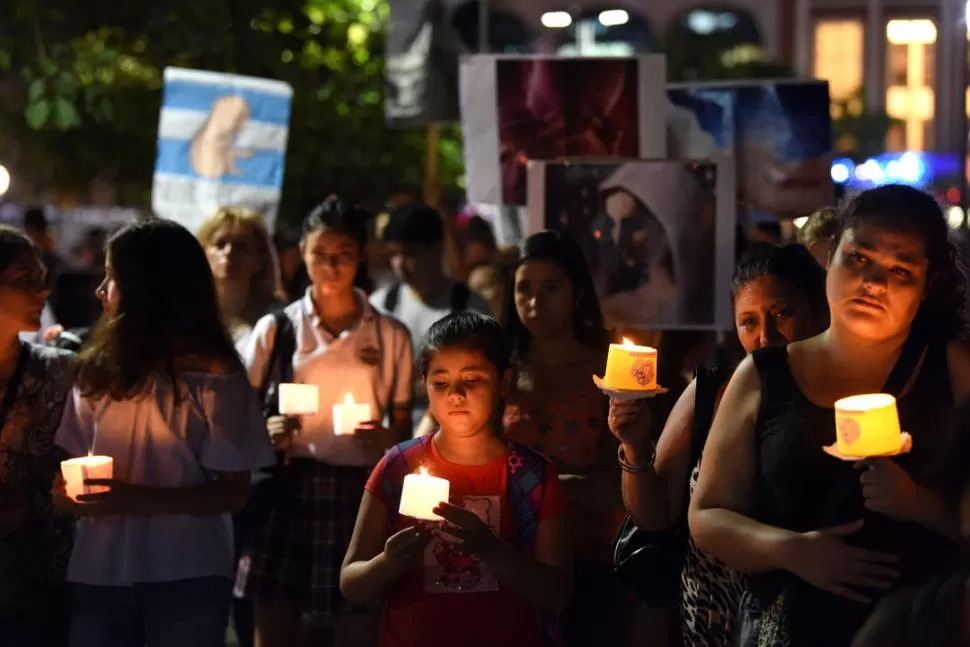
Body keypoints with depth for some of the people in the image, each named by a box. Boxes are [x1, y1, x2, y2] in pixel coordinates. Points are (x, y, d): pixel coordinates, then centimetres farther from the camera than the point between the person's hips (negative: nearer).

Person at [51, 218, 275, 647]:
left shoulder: (213, 375, -5)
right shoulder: (99, 368, 8)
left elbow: (234, 491, -7)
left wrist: (140, 500, -19)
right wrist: (68, 491, -8)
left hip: (186, 578, -4)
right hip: (99, 573, 4)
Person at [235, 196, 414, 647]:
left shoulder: (390, 336, 5)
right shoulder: (276, 328, 4)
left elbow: (403, 427, 9)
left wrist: (386, 438, -12)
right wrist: (266, 433, -13)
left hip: (359, 494, 0)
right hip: (288, 490, 0)